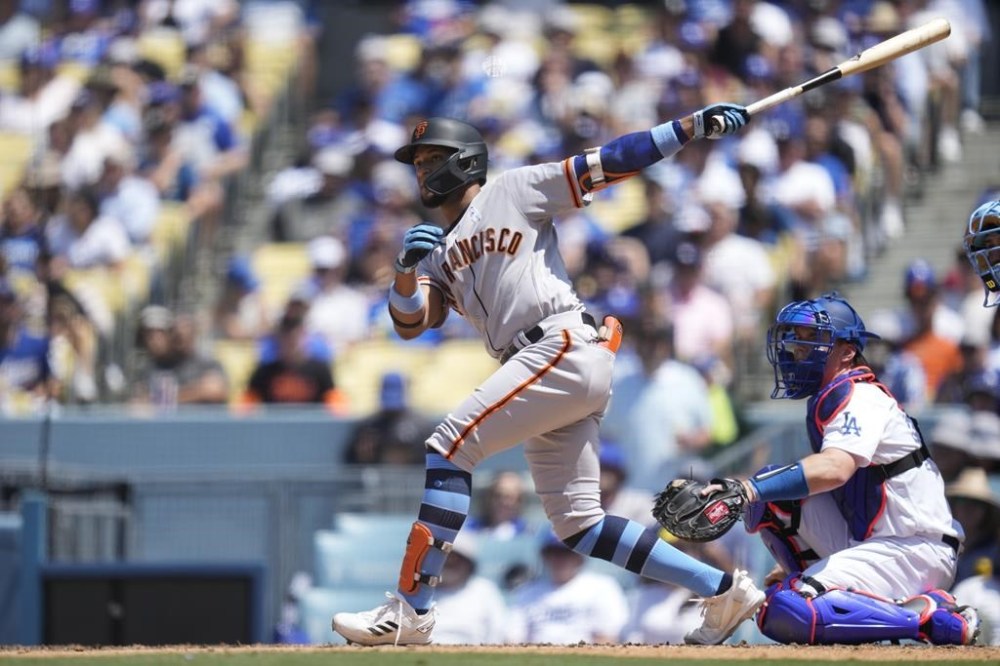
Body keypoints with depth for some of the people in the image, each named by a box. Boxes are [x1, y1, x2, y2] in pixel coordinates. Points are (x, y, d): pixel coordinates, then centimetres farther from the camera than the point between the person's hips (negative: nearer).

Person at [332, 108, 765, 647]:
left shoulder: (514, 191, 8)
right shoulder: (439, 250, 26)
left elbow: (610, 161, 3)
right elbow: (408, 323, 12)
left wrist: (696, 125, -5)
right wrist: (408, 266, -8)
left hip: (567, 346, -8)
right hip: (537, 369, 8)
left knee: (450, 445, -15)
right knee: (578, 526, 5)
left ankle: (410, 610, -17)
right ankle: (724, 590, 9)